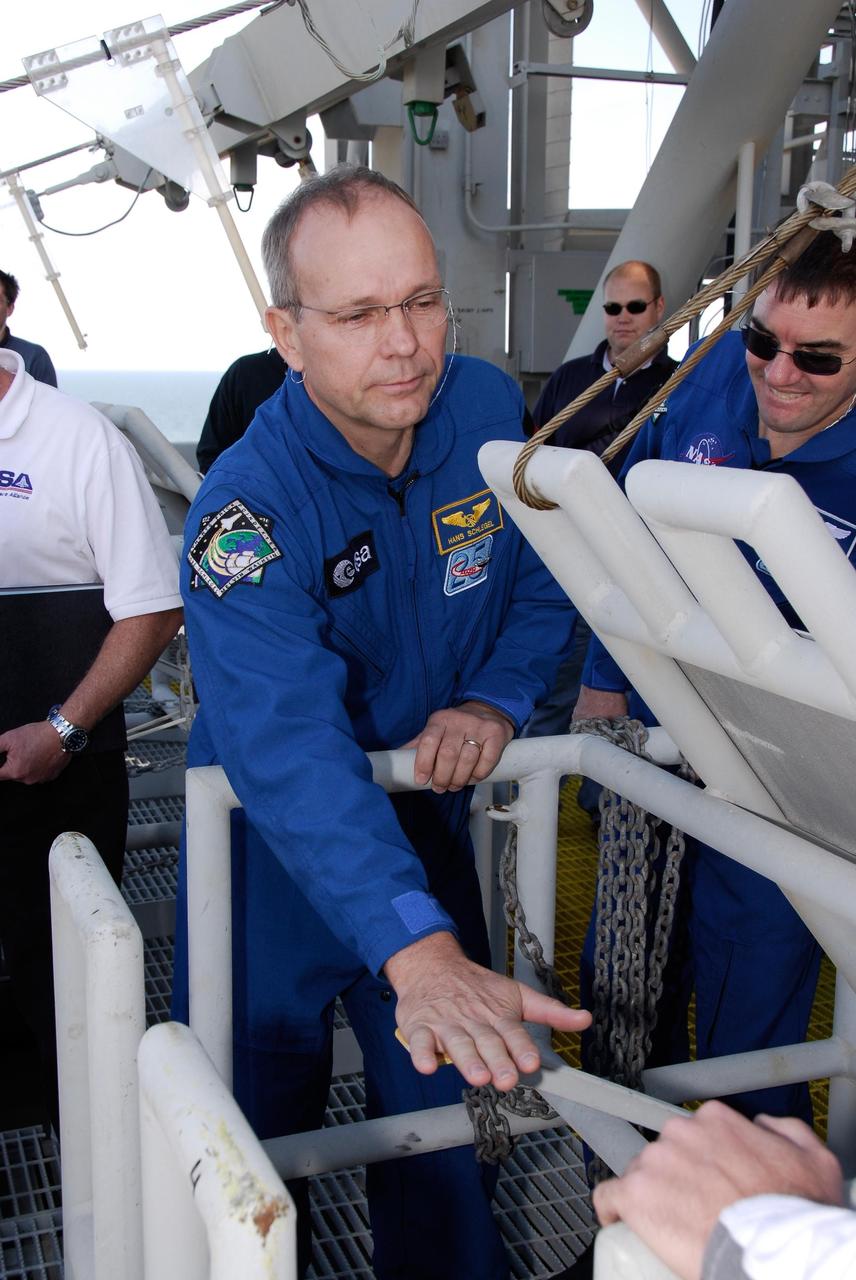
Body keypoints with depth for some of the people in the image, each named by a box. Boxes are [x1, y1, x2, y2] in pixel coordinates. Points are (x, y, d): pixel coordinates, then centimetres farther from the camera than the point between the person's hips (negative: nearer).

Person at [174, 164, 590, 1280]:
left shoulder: (490, 411, -10)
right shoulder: (249, 510, -27)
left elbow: (541, 585, 5)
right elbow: (290, 750, -39)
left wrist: (494, 701, -15)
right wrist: (419, 951, -51)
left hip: (426, 813, 4)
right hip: (275, 844, -3)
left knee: (448, 1112, 14)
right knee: (256, 1122, 10)